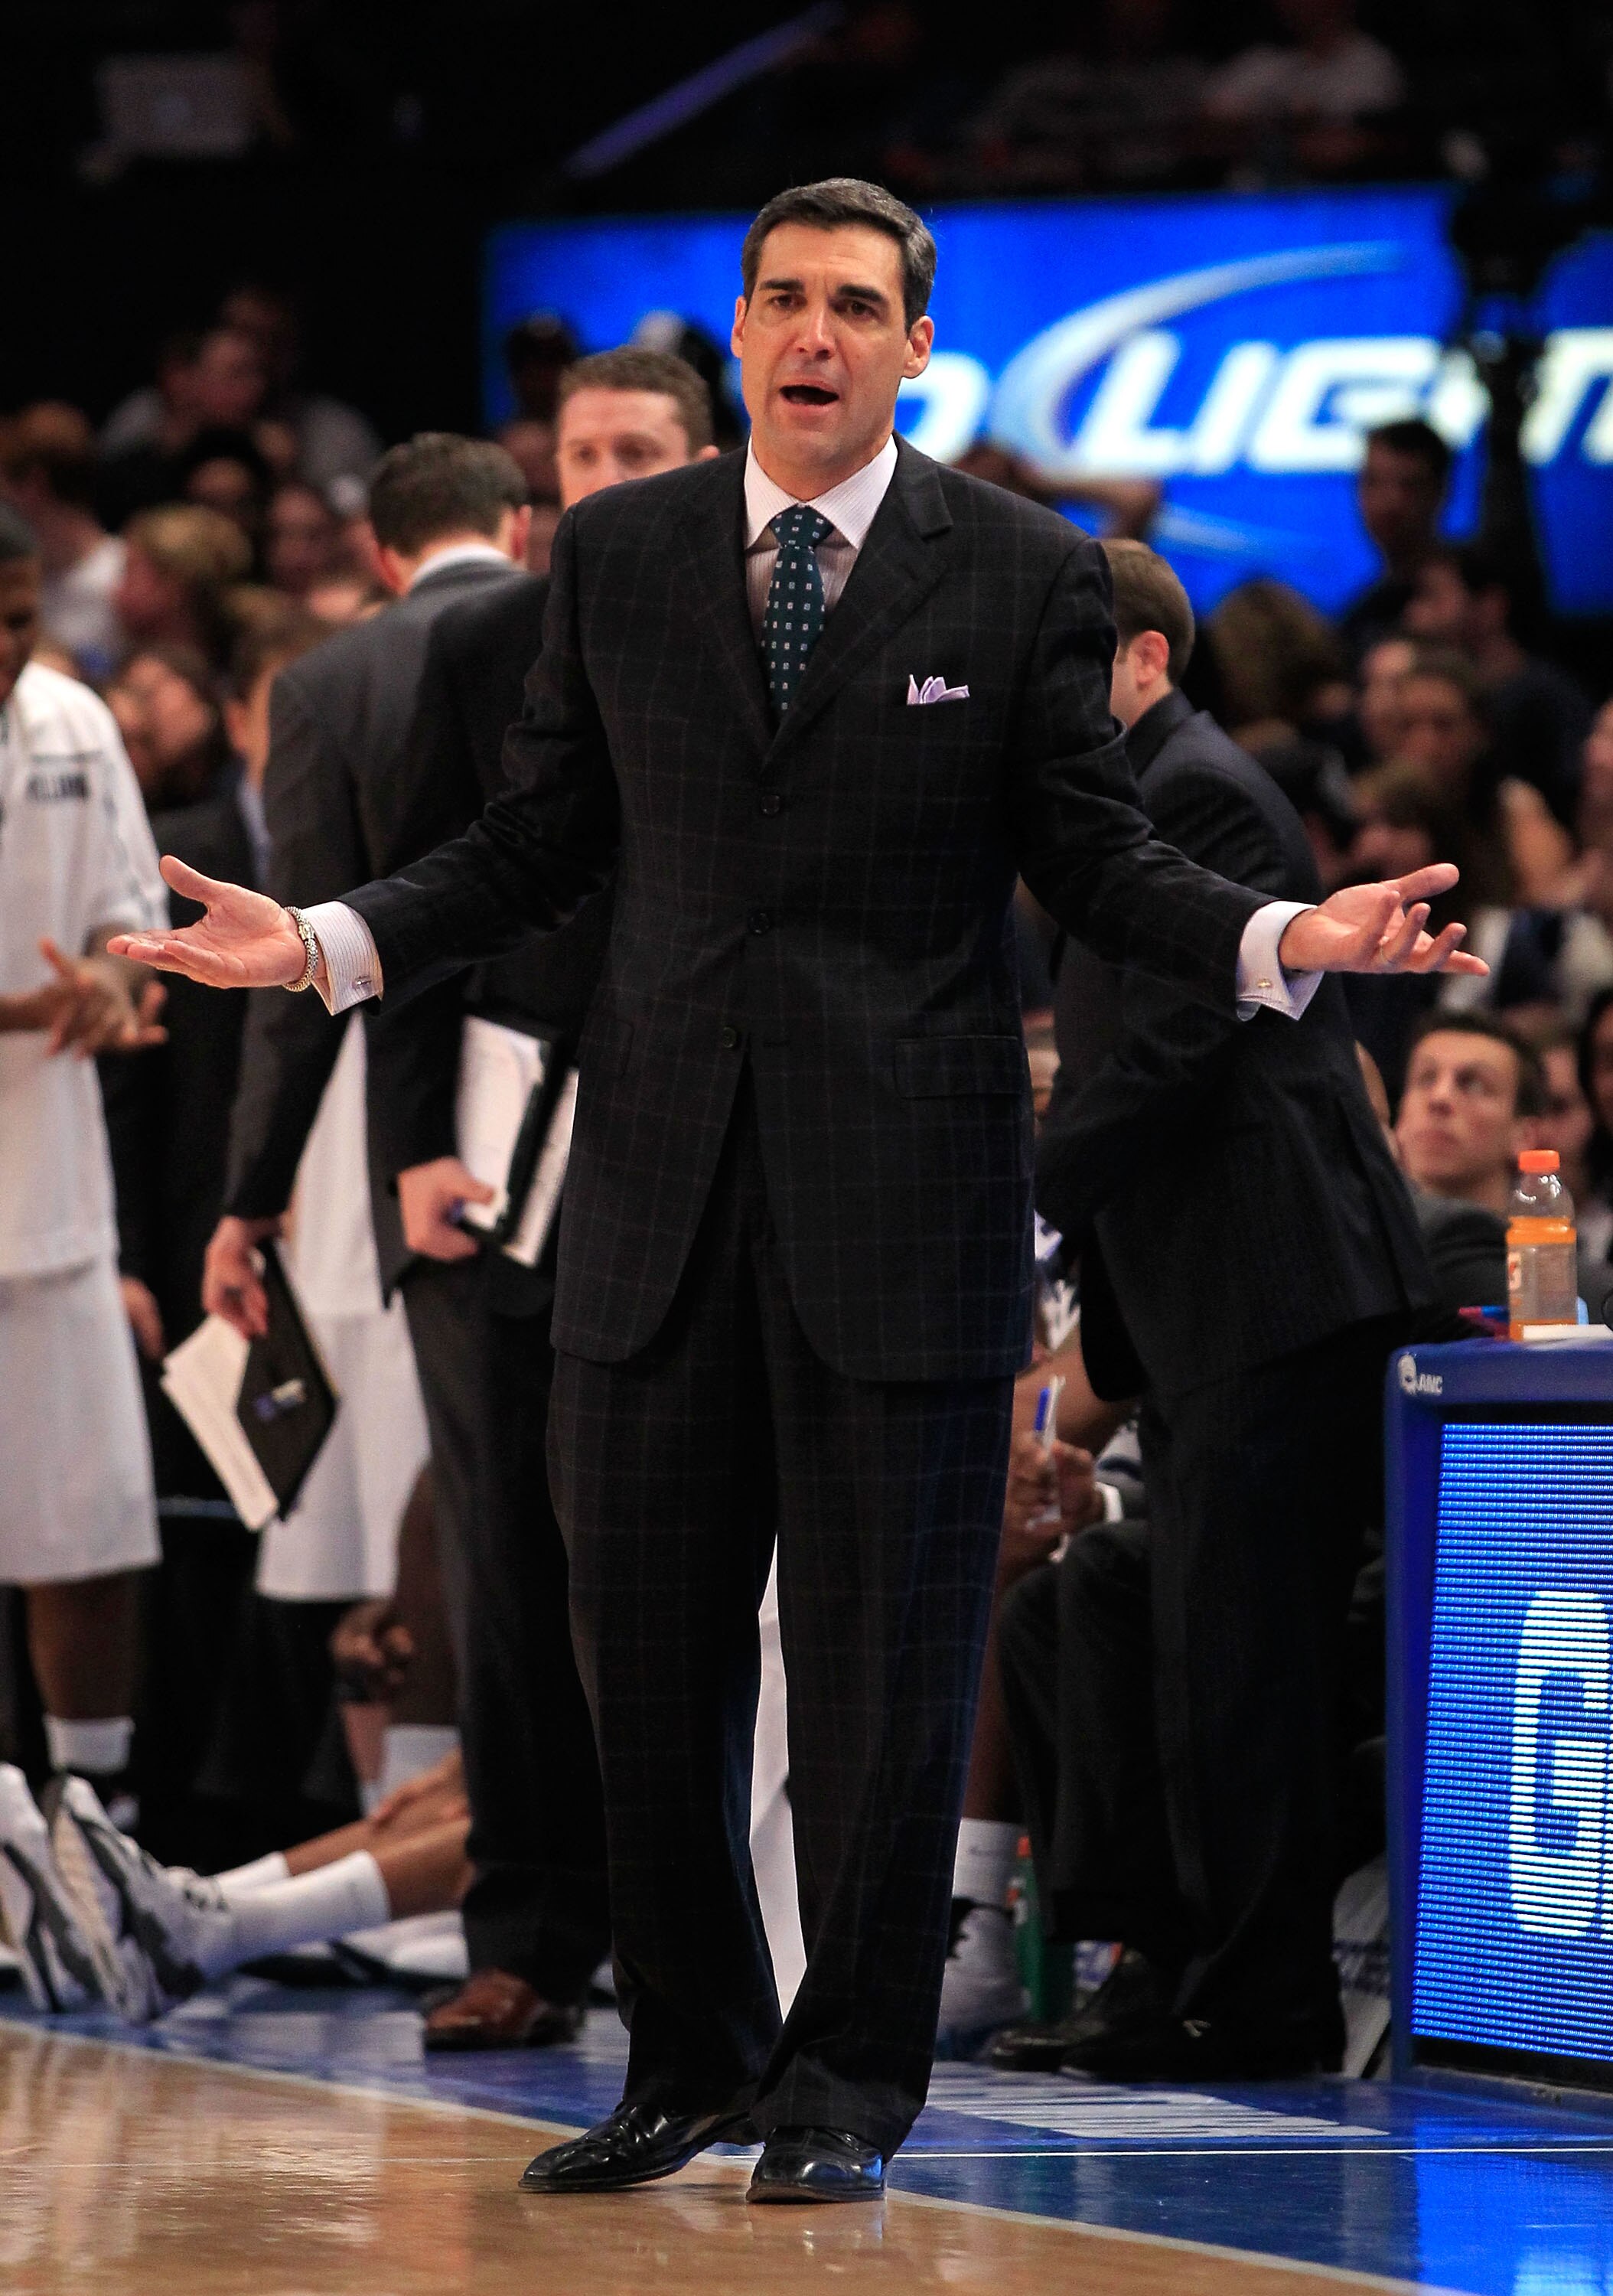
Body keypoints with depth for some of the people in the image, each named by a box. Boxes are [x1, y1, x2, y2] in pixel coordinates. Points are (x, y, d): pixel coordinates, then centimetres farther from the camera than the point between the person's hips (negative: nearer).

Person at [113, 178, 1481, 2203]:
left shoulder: (1021, 573, 2)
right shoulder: (618, 553, 9)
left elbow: (1092, 857, 2)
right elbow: (544, 840, 12)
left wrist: (1283, 939, -15)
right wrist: (327, 940, -1)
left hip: (903, 1180, -2)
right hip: (660, 1177, 3)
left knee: (883, 1649, 1)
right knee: (644, 1638, 6)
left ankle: (848, 2088, 12)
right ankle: (691, 2061, 19)